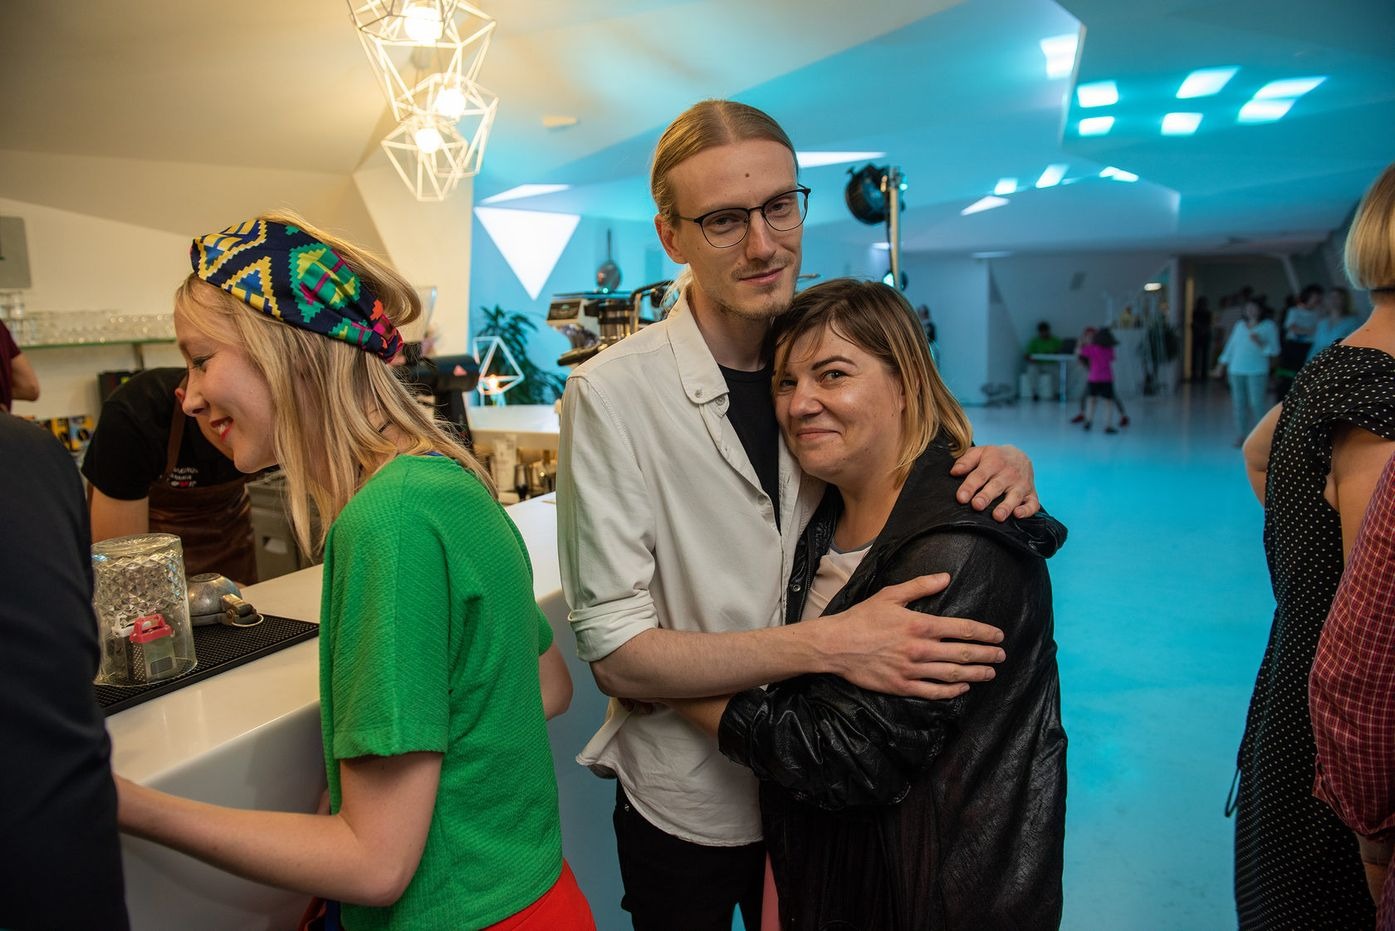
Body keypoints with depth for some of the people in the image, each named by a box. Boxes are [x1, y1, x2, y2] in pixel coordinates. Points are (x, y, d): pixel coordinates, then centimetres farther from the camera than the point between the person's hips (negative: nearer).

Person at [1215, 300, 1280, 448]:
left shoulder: (1269, 326, 6)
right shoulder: (1240, 325, 17)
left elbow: (1274, 349, -1)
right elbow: (1231, 345, 21)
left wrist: (1261, 344, -19)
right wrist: (1222, 364, 18)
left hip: (1257, 371, -4)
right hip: (1237, 370, 4)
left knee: (1256, 404, -11)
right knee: (1239, 403, 3)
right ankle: (1240, 436, 8)